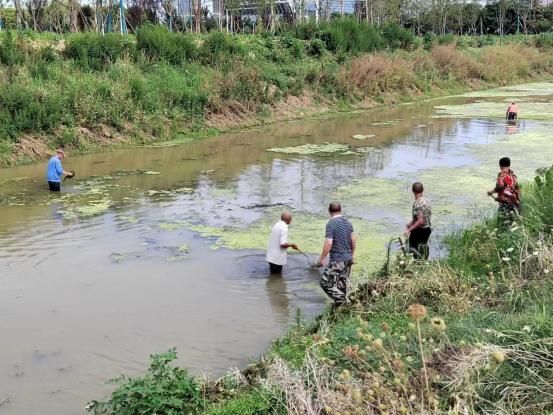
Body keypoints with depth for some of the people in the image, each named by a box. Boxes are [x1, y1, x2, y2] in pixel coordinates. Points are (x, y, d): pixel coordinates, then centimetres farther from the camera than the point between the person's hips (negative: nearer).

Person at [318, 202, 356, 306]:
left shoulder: (331, 224, -16)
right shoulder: (348, 222, 6)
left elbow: (329, 243, -22)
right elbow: (353, 239, 13)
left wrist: (322, 258, -13)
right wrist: (353, 254, 27)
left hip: (337, 260, -8)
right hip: (348, 258, 8)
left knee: (326, 283, -1)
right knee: (343, 284, 18)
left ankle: (341, 301, -6)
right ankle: (343, 303, 25)